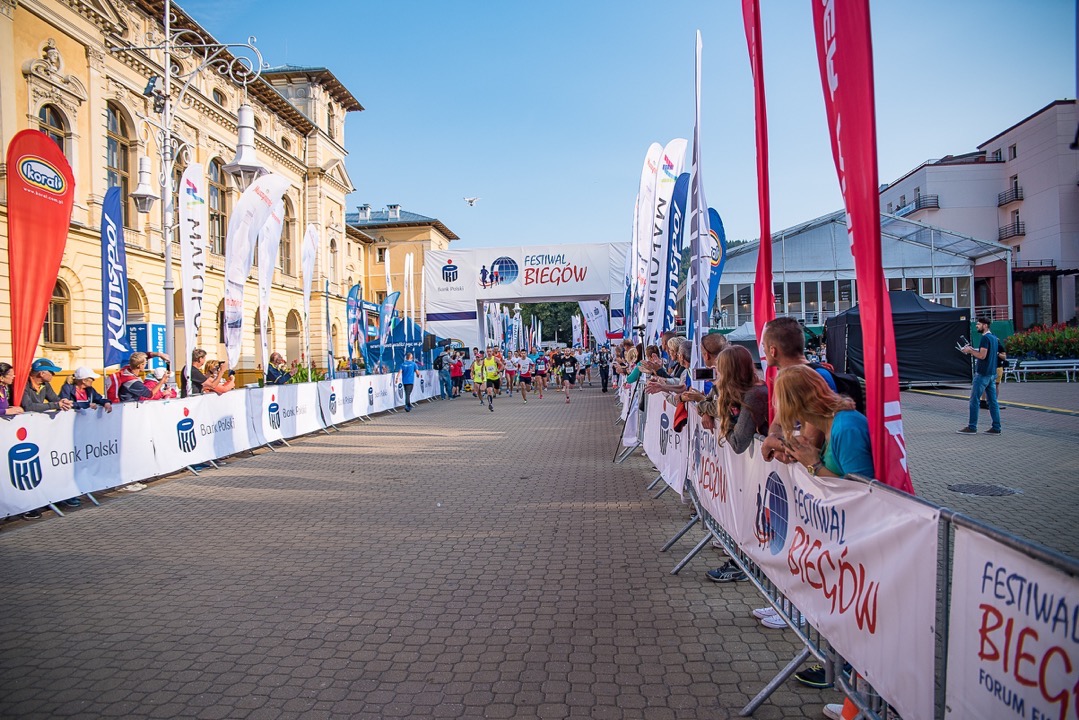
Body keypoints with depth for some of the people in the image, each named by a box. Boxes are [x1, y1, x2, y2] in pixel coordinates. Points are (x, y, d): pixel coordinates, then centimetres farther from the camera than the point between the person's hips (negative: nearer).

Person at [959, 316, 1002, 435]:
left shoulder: (985, 338, -14)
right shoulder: (994, 338, 15)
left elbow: (982, 356, -20)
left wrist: (970, 351, -8)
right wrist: (973, 351, 13)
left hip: (982, 374, -9)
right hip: (992, 373, 9)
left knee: (974, 400, -3)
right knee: (992, 401, 9)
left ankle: (972, 427, -1)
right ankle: (996, 428, 10)